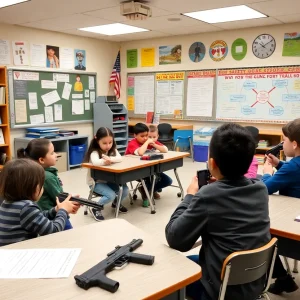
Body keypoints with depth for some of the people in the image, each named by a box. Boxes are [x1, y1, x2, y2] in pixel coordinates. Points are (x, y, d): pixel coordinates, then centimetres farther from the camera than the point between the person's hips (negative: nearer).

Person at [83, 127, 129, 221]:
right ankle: (95, 208, -1)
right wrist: (106, 161, -42)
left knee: (125, 190, -11)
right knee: (111, 195, -27)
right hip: (95, 182, -6)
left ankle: (116, 203, 21)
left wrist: (109, 159, -34)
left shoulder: (113, 150, 0)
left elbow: (120, 158, -20)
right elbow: (95, 162, -41)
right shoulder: (95, 152, -18)